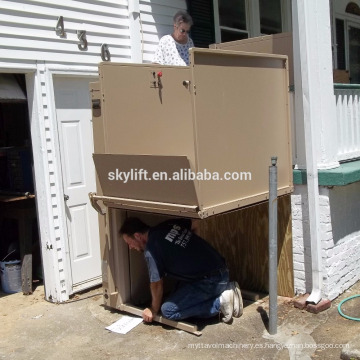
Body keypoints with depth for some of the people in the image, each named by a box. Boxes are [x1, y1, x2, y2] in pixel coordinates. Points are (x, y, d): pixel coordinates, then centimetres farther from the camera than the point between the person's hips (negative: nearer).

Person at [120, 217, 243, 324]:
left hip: (210, 281, -9)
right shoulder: (169, 224, 8)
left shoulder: (151, 250, -14)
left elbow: (156, 283, -5)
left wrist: (154, 309, 13)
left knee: (168, 310, -9)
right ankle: (227, 289, 13)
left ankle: (219, 303, -5)